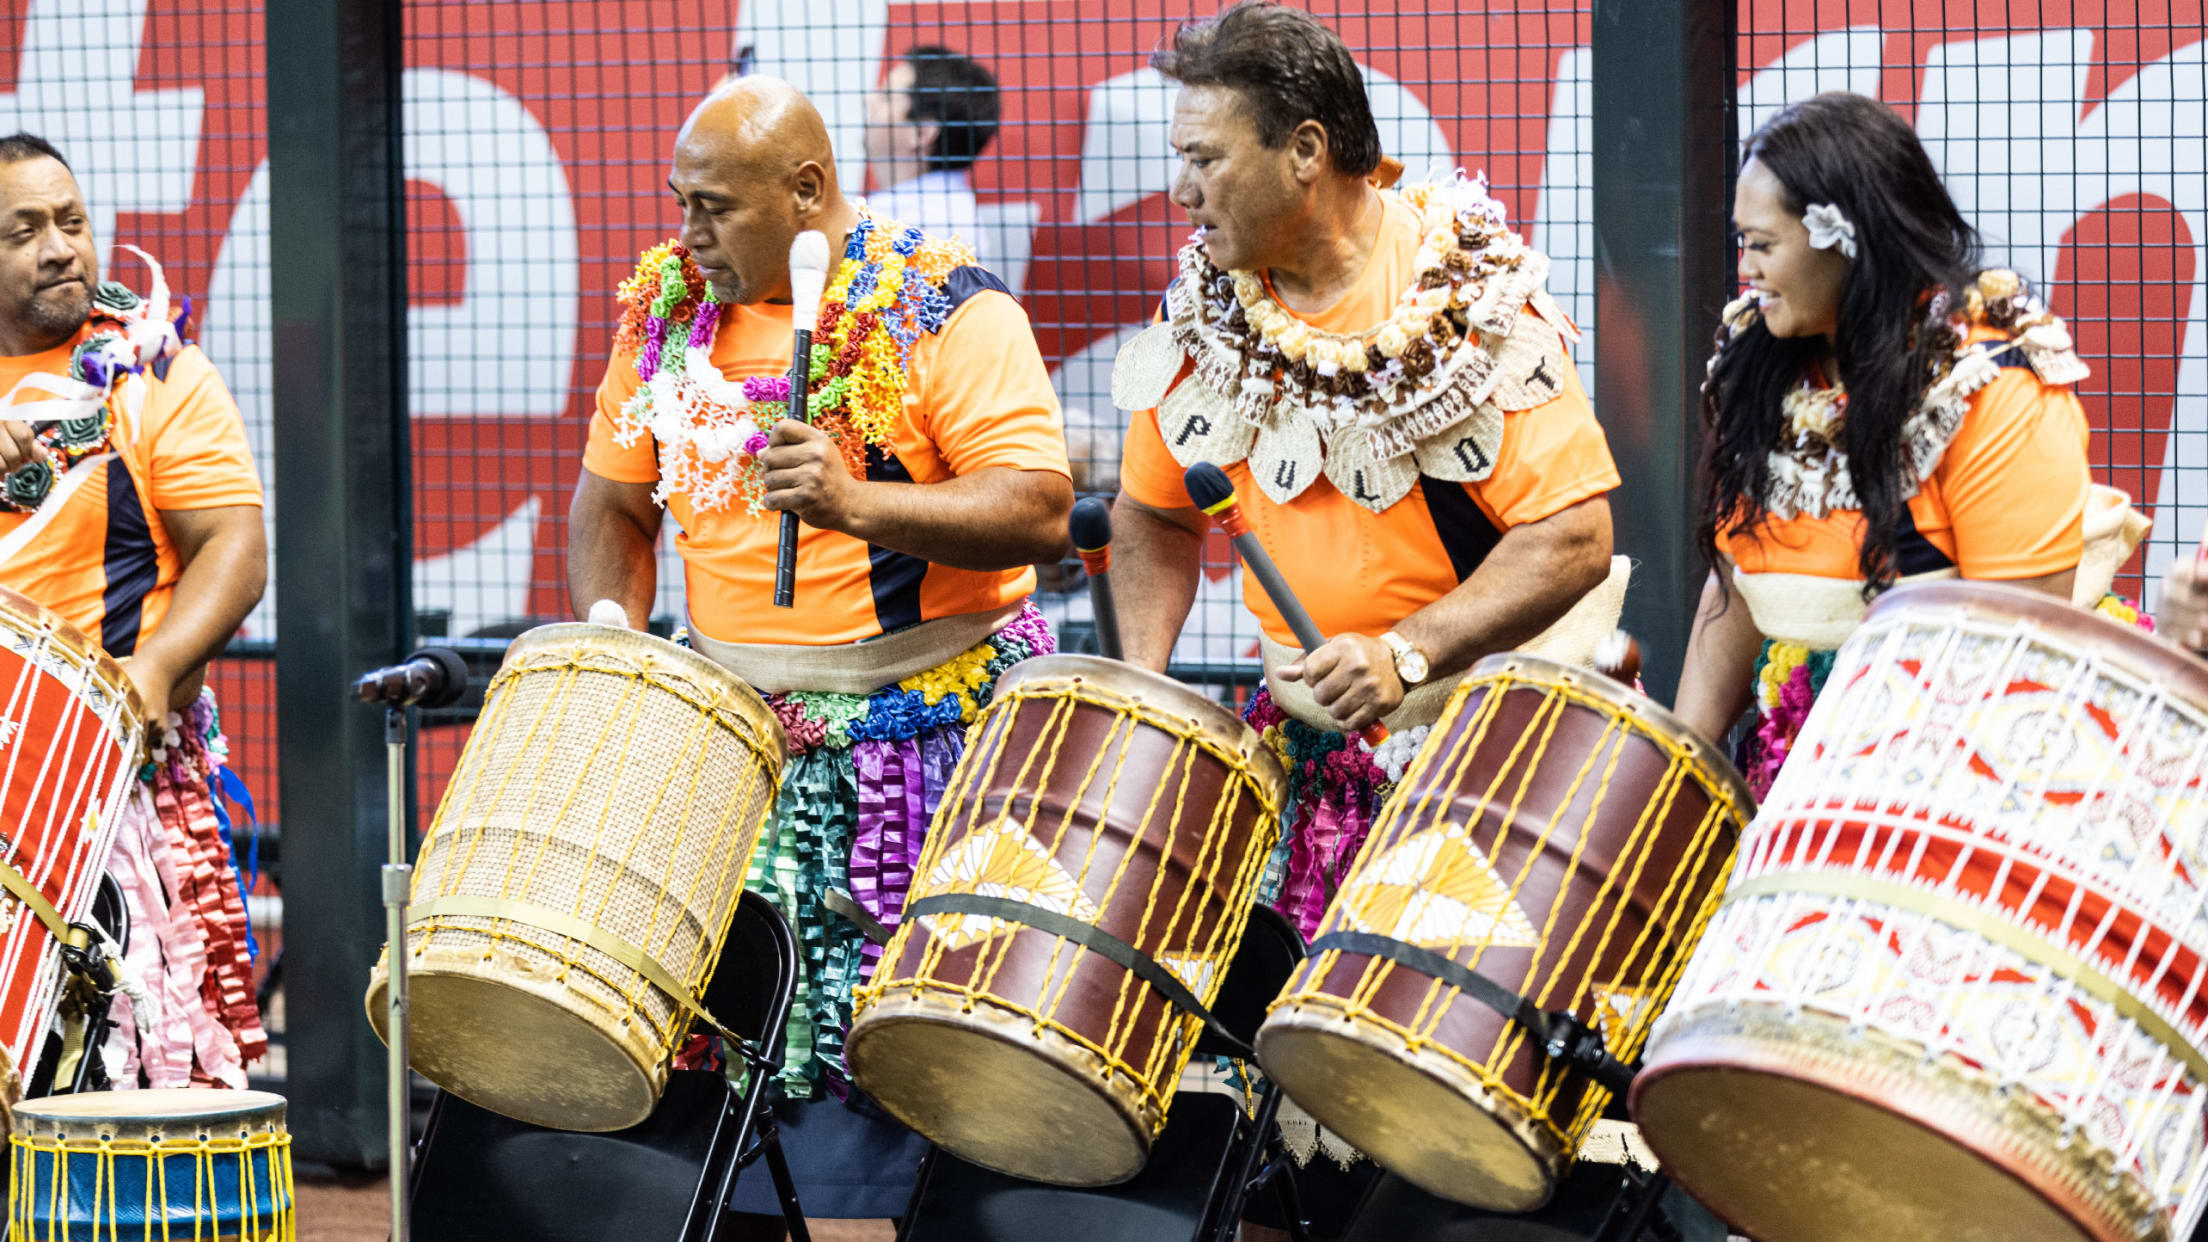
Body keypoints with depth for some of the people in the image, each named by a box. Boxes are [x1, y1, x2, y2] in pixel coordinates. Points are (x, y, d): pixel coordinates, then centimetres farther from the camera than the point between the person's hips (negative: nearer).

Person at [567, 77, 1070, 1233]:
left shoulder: (945, 311, -10)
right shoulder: (667, 305, 7)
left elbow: (1039, 511, -18)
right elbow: (610, 502, 14)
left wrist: (857, 504, -30)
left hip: (931, 728, -4)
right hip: (736, 735, 5)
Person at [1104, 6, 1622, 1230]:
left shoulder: (1471, 301, -15)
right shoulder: (1208, 309, 1)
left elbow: (1574, 535, -18)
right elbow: (1155, 511, 14)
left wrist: (1407, 653, -28)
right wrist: (1144, 679, -2)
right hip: (1306, 727, 4)